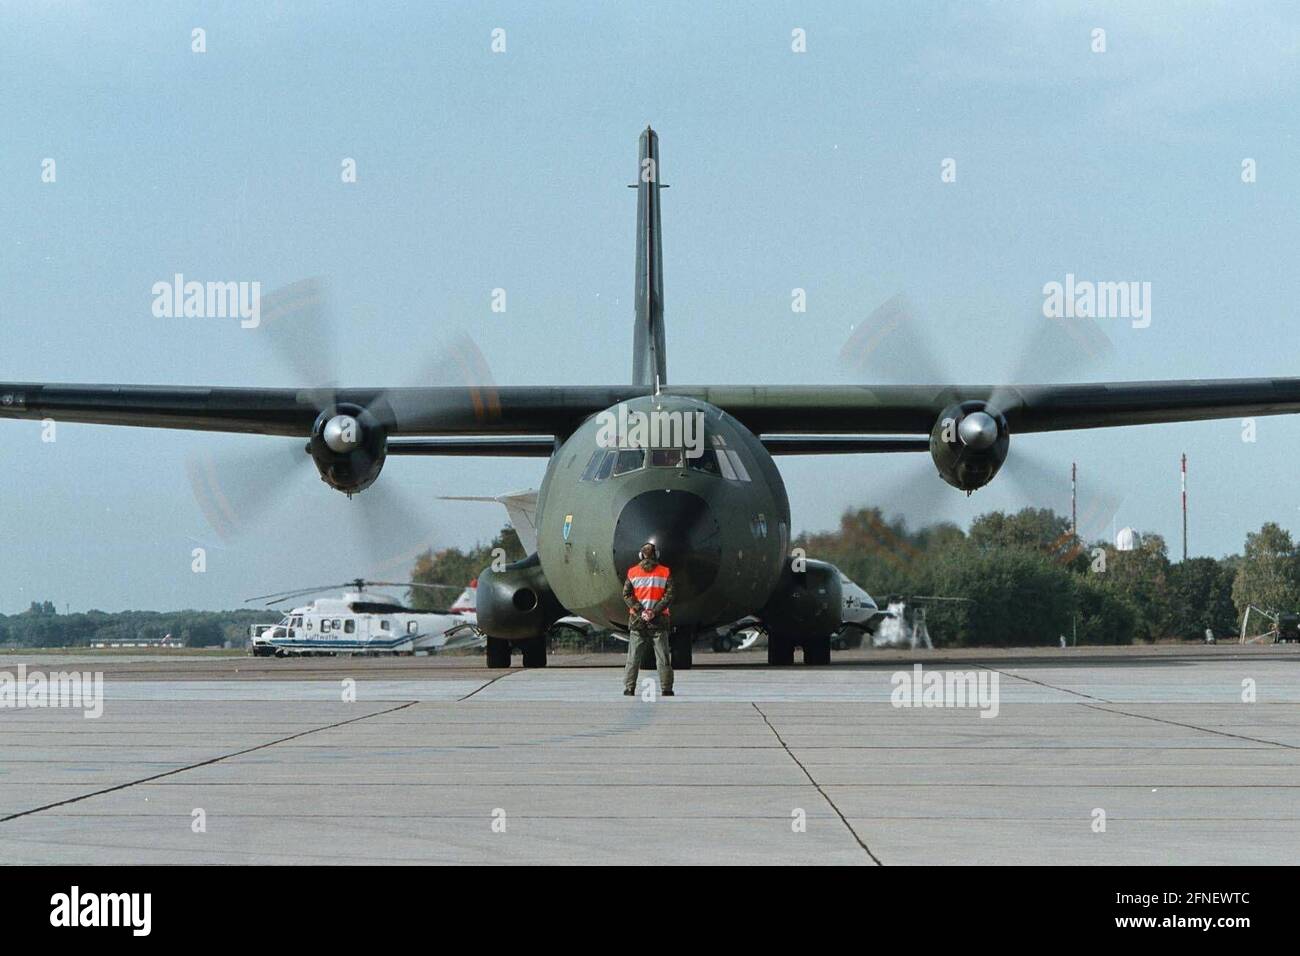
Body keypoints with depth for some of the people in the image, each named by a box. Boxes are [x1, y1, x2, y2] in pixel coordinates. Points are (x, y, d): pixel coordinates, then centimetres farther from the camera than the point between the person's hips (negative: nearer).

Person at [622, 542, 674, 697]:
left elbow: (626, 595, -3)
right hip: (659, 620, -1)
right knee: (663, 658, 4)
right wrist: (655, 611, -9)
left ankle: (629, 689, 1)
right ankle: (666, 690, 2)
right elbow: (669, 596, -6)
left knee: (633, 657, 5)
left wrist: (640, 611, -6)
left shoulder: (632, 572, 1)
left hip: (637, 620, 1)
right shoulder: (665, 572, -1)